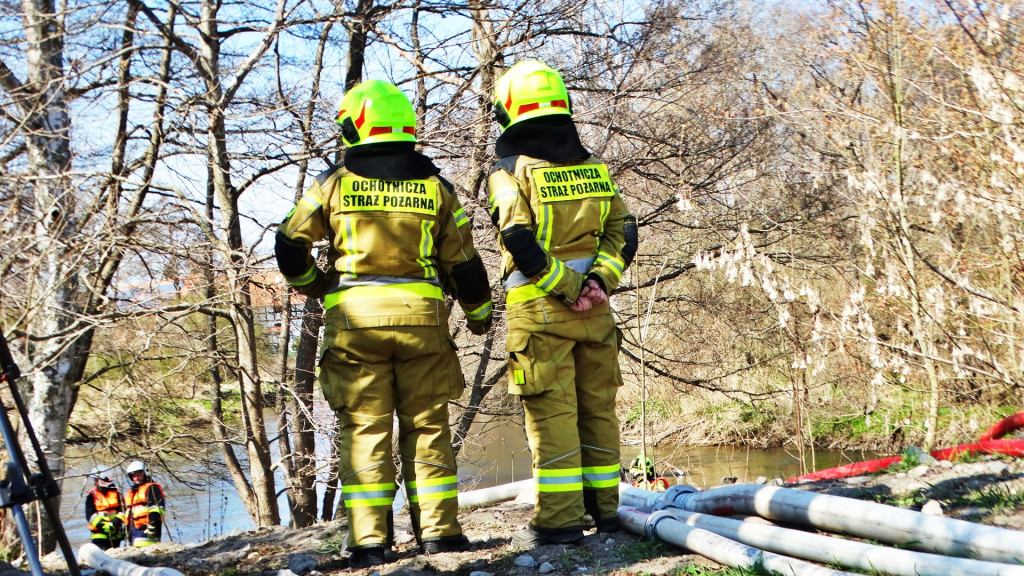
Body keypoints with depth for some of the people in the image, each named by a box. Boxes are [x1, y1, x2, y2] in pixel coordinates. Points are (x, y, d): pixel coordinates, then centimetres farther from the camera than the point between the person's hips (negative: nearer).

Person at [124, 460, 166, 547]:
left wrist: (153, 525, -20)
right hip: (134, 529, 9)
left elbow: (157, 508, -11)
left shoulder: (152, 488, -2)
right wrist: (128, 532, 26)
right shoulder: (131, 492, 26)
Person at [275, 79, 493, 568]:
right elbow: (462, 259, 8)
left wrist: (313, 284, 22)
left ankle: (369, 540, 1)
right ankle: (438, 528, 8)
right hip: (422, 316, 1)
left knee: (363, 428, 3)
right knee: (427, 423, 9)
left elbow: (289, 245, 4)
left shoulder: (335, 183, 2)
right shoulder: (435, 185, 7)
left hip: (355, 318, -1)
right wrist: (478, 311, 22)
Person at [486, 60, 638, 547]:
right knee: (597, 407, 12)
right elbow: (622, 230, 4)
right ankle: (604, 507, 19)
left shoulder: (511, 171, -6)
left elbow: (520, 242, -17)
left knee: (551, 413, -2)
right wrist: (598, 280, -6)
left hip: (539, 308, -5)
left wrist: (567, 288, -12)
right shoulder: (594, 167, 11)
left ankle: (559, 518, -1)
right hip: (595, 309, 5)